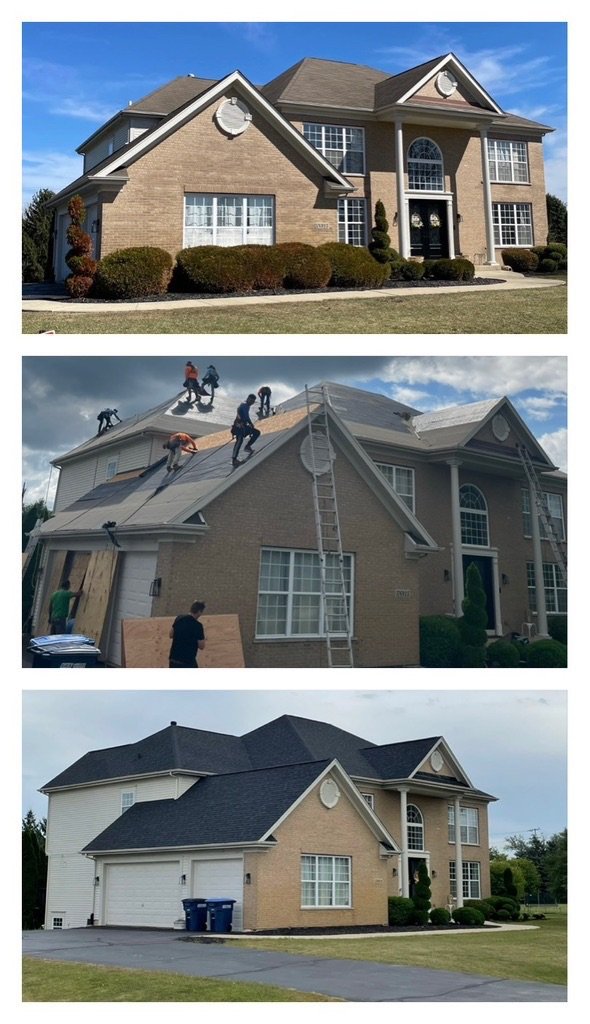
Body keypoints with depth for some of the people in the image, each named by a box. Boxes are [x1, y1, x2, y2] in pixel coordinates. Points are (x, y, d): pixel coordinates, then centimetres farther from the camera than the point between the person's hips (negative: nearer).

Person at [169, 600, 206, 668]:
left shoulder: (178, 619, 3)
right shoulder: (197, 625, -14)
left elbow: (171, 635, 14)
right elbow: (201, 646, -10)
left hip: (173, 658, 6)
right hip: (188, 660, -6)